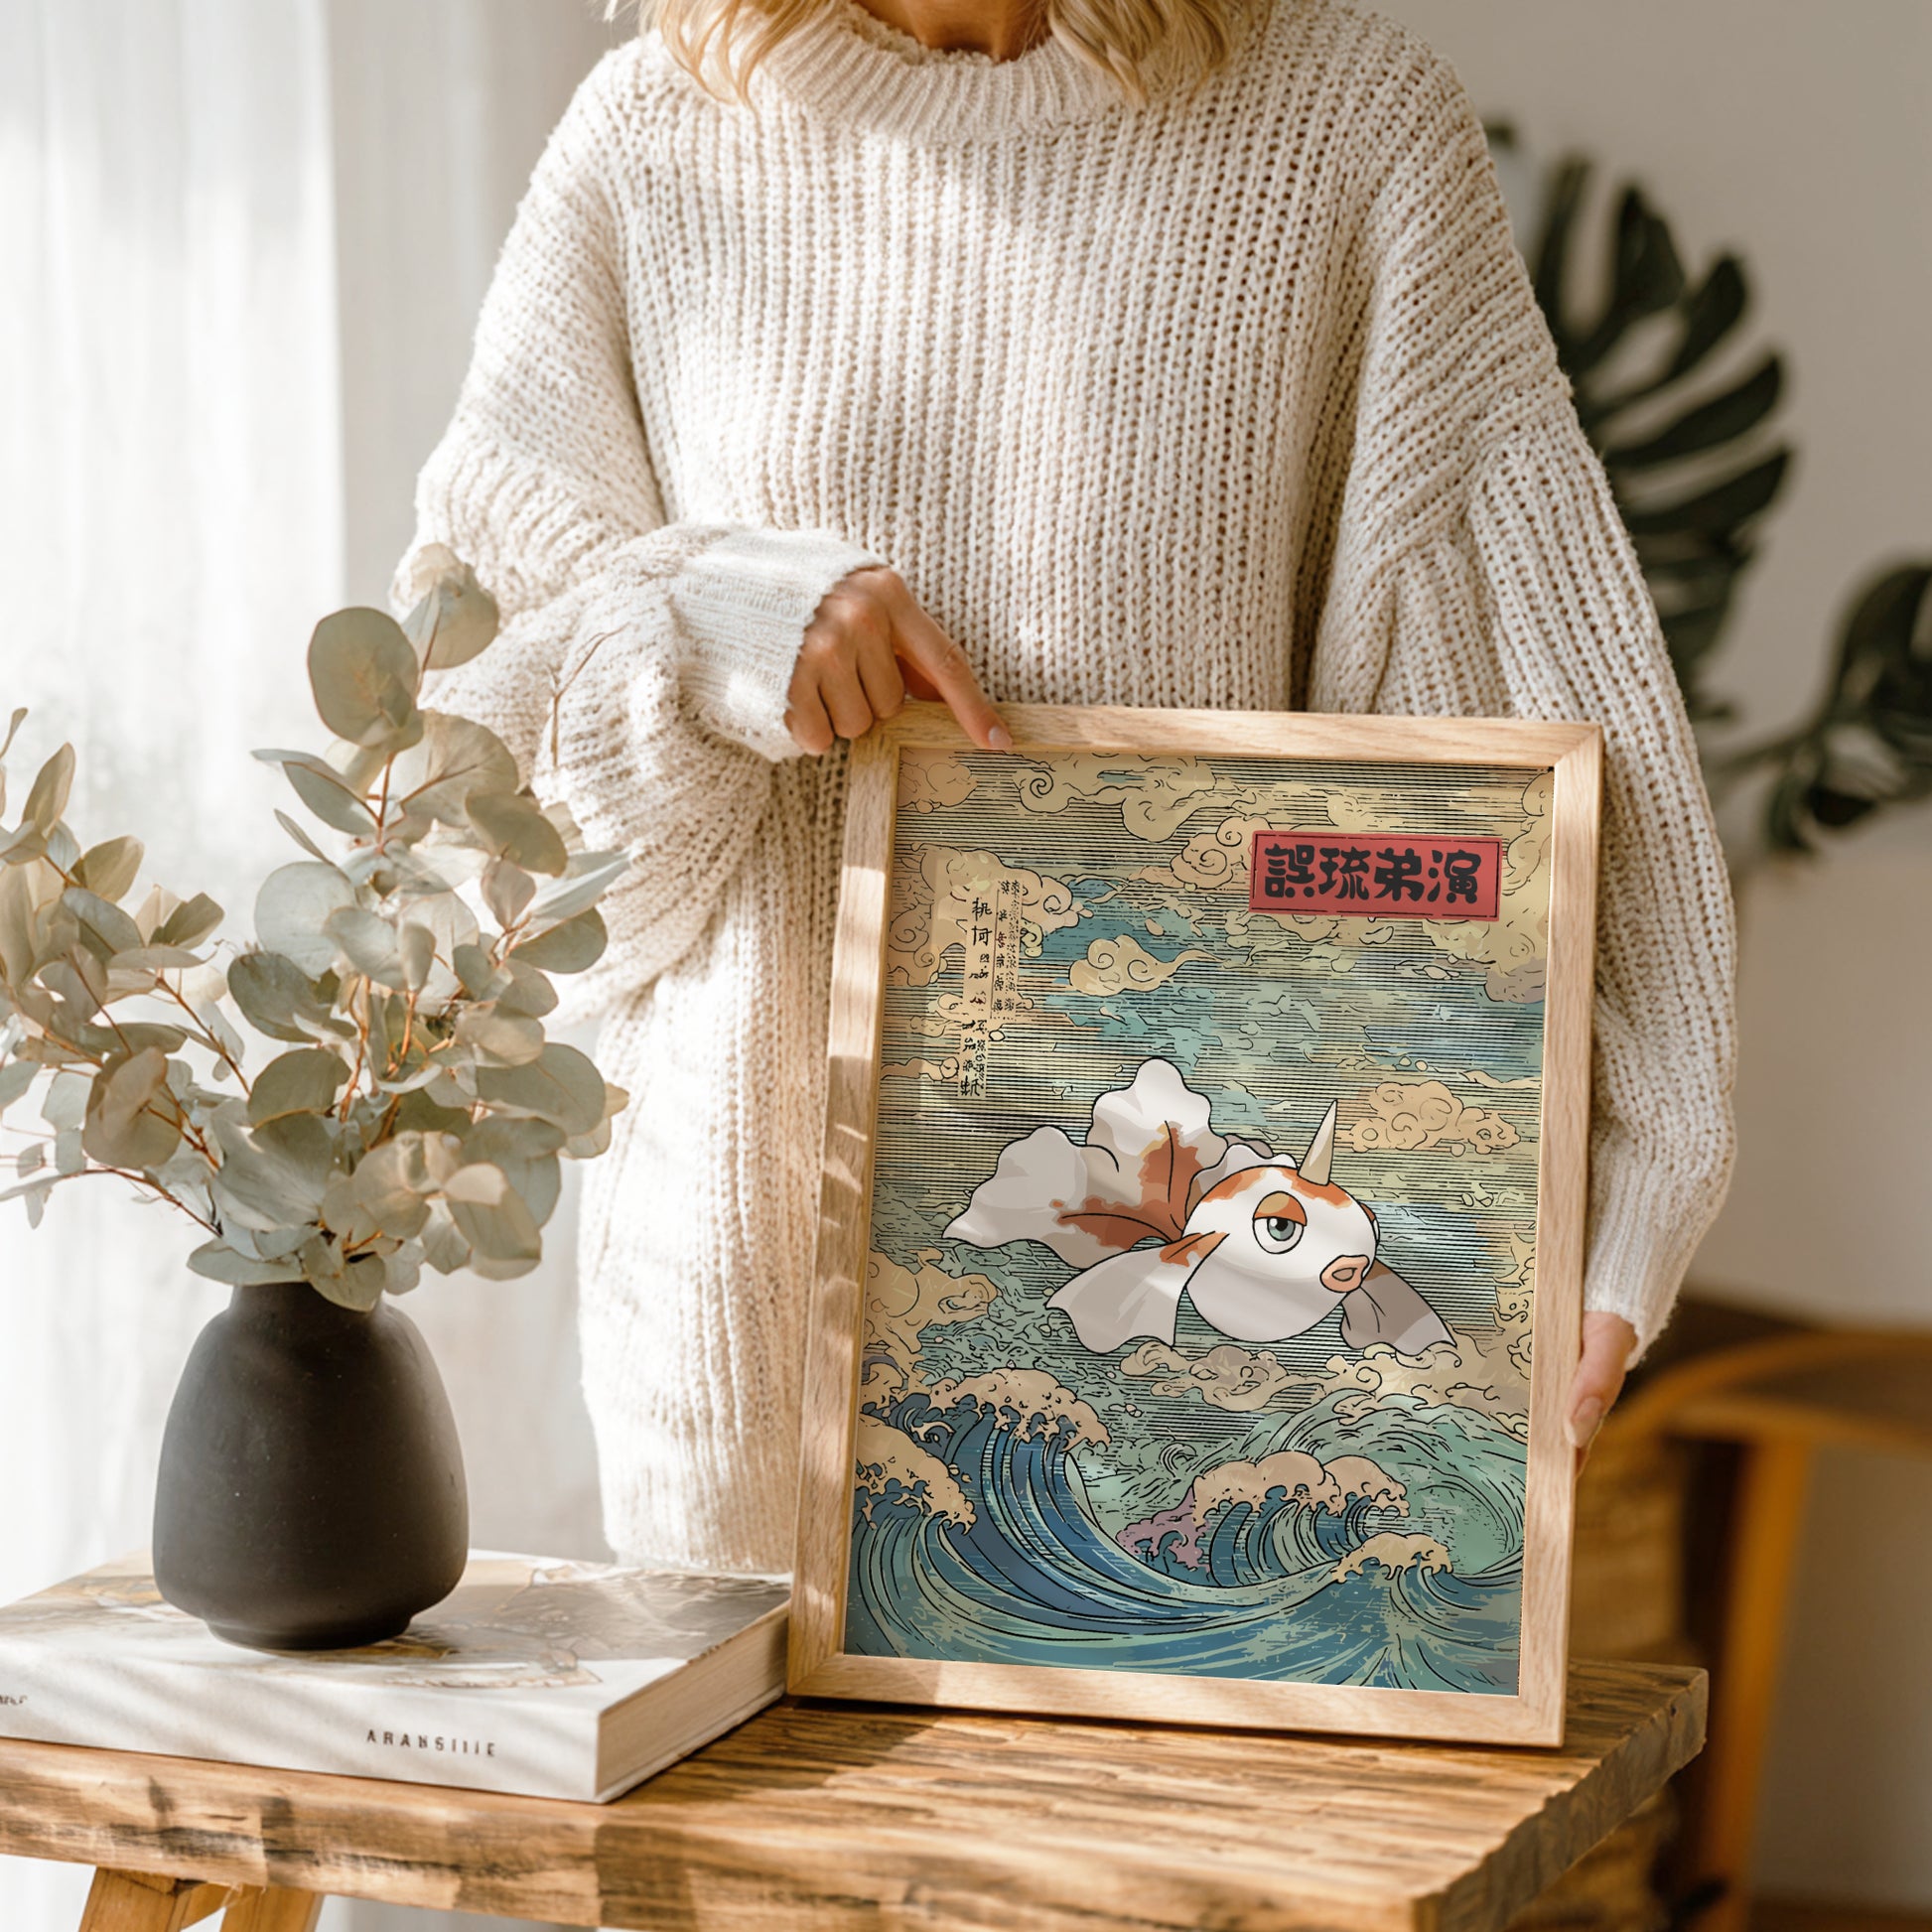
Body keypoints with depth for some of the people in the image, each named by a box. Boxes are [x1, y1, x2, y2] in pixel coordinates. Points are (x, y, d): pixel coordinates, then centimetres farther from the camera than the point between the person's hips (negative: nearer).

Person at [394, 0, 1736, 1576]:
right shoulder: (654, 138, 3)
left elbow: (1553, 674, -8)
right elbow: (454, 655, 7)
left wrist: (1606, 1197, -17)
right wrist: (703, 627, -16)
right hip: (755, 1194, 2)